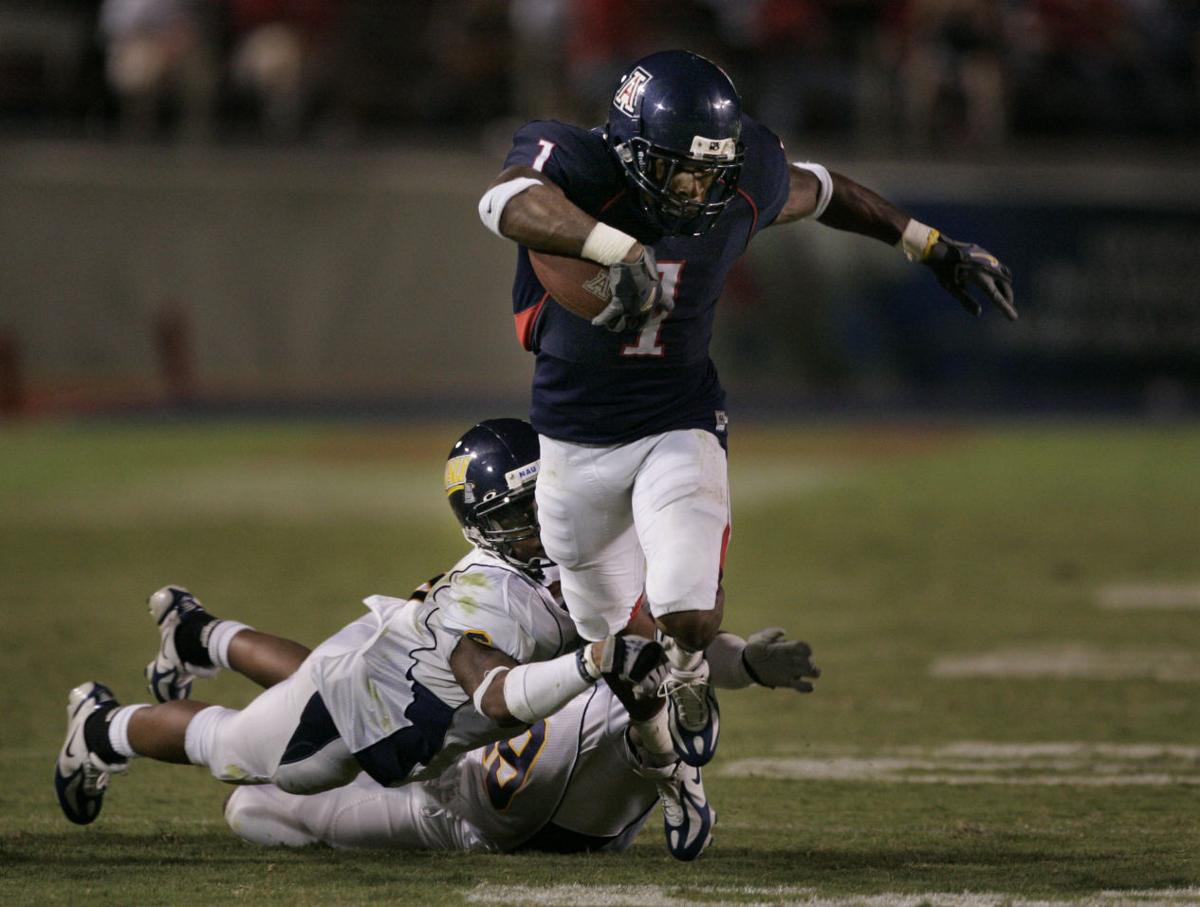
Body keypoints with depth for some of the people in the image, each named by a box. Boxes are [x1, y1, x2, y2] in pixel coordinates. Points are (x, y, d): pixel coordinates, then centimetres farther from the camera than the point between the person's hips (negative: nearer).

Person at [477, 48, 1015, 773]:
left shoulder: (744, 181, -13)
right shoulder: (577, 164, -25)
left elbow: (815, 191, 11)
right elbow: (507, 201, -49)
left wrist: (933, 246, 15)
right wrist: (624, 251, -61)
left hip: (680, 426, 1)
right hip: (576, 435, -1)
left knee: (689, 619, -20)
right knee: (612, 639, 14)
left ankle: (689, 680, 17)